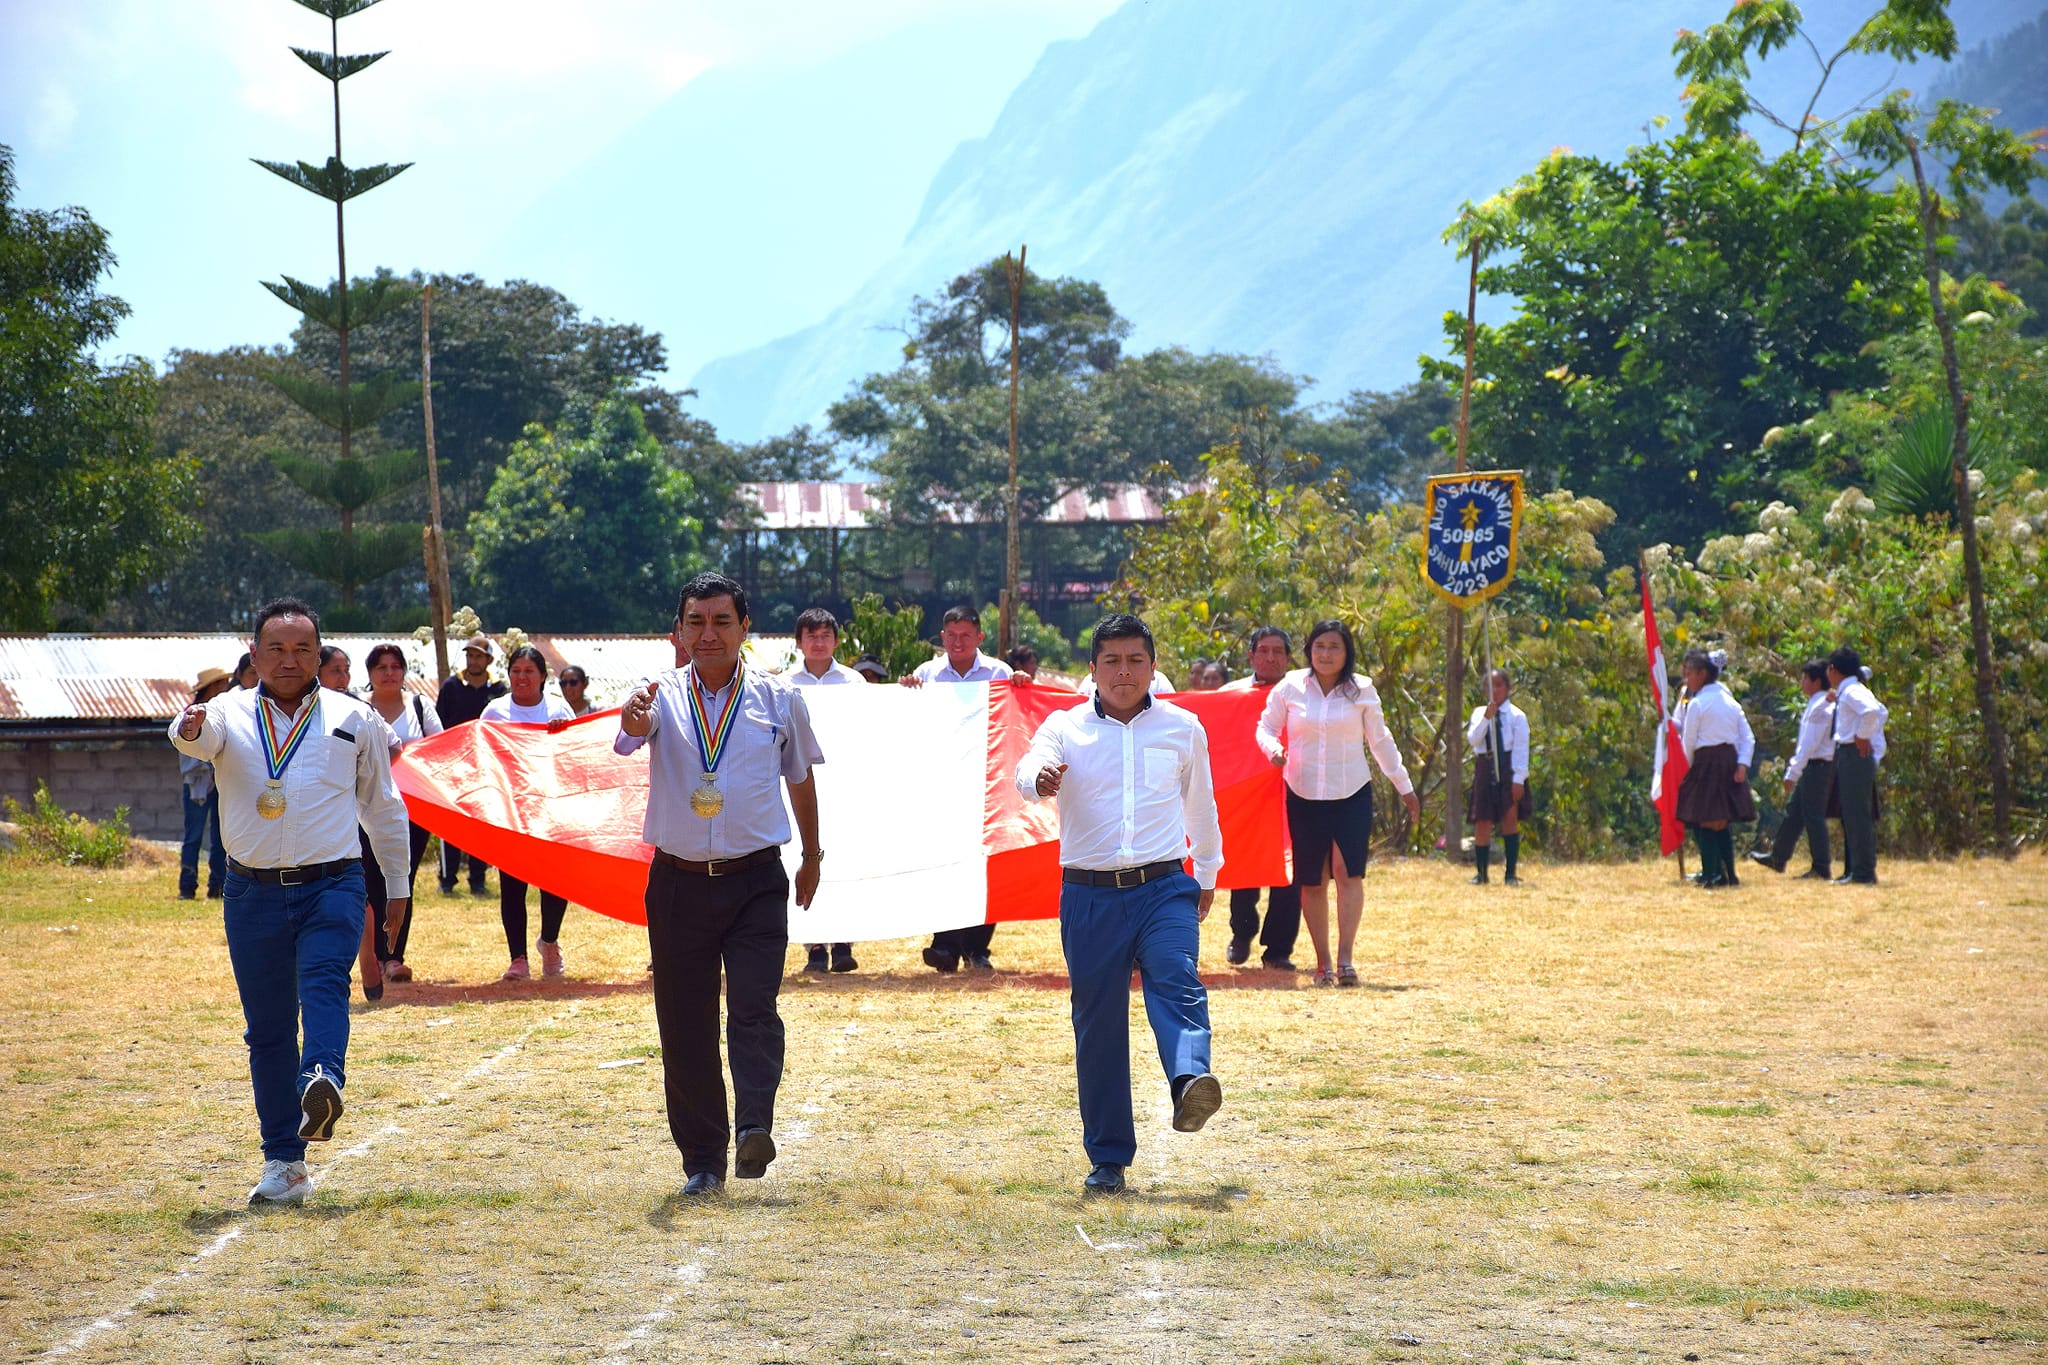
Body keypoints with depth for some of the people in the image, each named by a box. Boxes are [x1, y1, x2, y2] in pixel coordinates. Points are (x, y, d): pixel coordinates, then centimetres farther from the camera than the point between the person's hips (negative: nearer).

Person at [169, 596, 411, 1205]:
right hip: (253, 894, 1)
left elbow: (383, 805, 19)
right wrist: (190, 729, -43)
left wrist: (397, 885, 20)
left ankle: (322, 1081, -50)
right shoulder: (230, 714, 5)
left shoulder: (354, 720, 9)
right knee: (267, 1027, 1)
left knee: (324, 982, -27)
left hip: (331, 886, -1)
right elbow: (198, 736, -19)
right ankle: (284, 1163, 5)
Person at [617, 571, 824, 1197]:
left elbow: (800, 778, 18)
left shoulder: (778, 699, 3)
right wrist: (633, 719, -47)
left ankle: (755, 1128, -27)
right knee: (684, 1027, 3)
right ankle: (702, 1161, 10)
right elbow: (632, 734, -23)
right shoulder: (663, 695, 1)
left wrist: (812, 857, 26)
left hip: (756, 880, -1)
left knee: (754, 1008, -18)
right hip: (679, 881, 1)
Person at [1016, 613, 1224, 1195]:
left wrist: (1207, 875, 32)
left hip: (1164, 890, 0)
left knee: (1178, 984, -26)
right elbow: (1029, 768, -15)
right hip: (1089, 895, 0)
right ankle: (1108, 1158, 9)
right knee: (1097, 1024, 2)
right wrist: (1039, 779, -40)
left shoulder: (1183, 728, 10)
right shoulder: (1065, 727, 5)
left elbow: (1200, 805, 24)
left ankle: (1190, 1082, -49)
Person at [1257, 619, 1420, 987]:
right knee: (1312, 881, 2)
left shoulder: (1362, 691, 3)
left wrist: (1404, 787, 16)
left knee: (1348, 871, -17)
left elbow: (1380, 741, 12)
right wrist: (1273, 748, -14)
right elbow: (1266, 726, 10)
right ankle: (1322, 963, 10)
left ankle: (1345, 959, -20)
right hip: (1304, 795, 1)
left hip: (1352, 794, -1)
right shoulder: (1290, 687, 1)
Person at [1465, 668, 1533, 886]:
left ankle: (1510, 873, -2)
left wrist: (1518, 779, -11)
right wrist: (1486, 718, -14)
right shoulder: (1479, 713, 11)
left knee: (1510, 818, -7)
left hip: (1508, 769, -3)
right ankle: (1481, 872, 14)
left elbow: (1521, 748, -4)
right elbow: (1472, 739, -3)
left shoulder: (1516, 715, 1)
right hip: (1485, 769, 3)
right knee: (1483, 821, 3)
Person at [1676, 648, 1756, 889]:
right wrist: (1742, 765, 1)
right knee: (1722, 822, 14)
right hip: (1731, 759, 7)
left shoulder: (1697, 703, -7)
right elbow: (1748, 737, 8)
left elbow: (1689, 742, -5)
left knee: (1704, 821, -3)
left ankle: (1713, 874, -9)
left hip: (1707, 761, -7)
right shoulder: (1731, 702, 13)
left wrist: (1688, 768, 8)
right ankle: (1729, 873, 12)